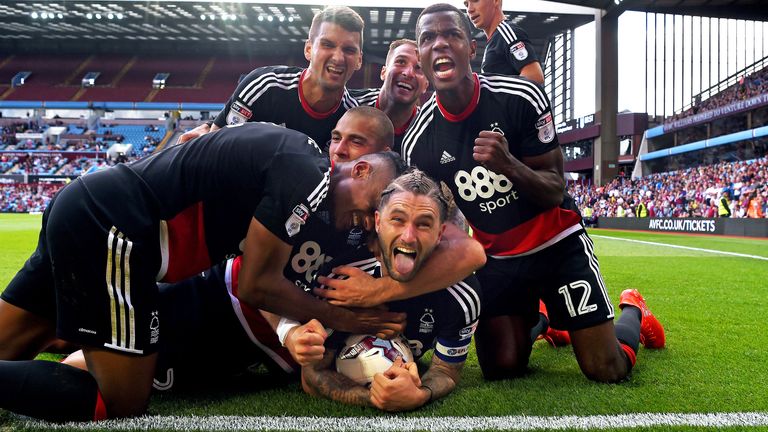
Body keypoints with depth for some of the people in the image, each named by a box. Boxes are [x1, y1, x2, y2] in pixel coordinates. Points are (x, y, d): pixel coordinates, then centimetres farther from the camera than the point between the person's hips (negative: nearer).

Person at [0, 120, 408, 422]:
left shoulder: (299, 151, 14)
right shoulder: (309, 178, -14)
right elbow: (256, 286, -10)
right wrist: (343, 318, 1)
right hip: (109, 230, -10)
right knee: (123, 404, -2)